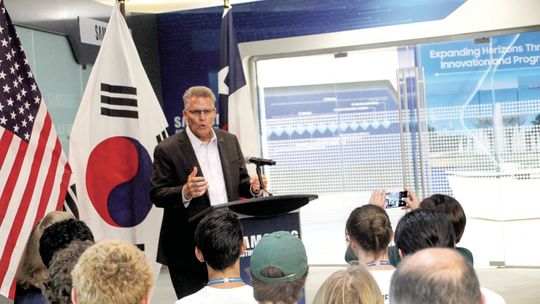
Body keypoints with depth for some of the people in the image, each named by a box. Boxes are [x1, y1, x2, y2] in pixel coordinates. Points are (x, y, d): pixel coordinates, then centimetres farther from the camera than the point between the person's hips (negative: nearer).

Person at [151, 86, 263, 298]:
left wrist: (252, 187, -8)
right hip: (188, 249, -4)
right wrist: (185, 192, -27)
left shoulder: (230, 141, 8)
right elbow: (157, 195, -9)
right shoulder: (167, 150, -7)